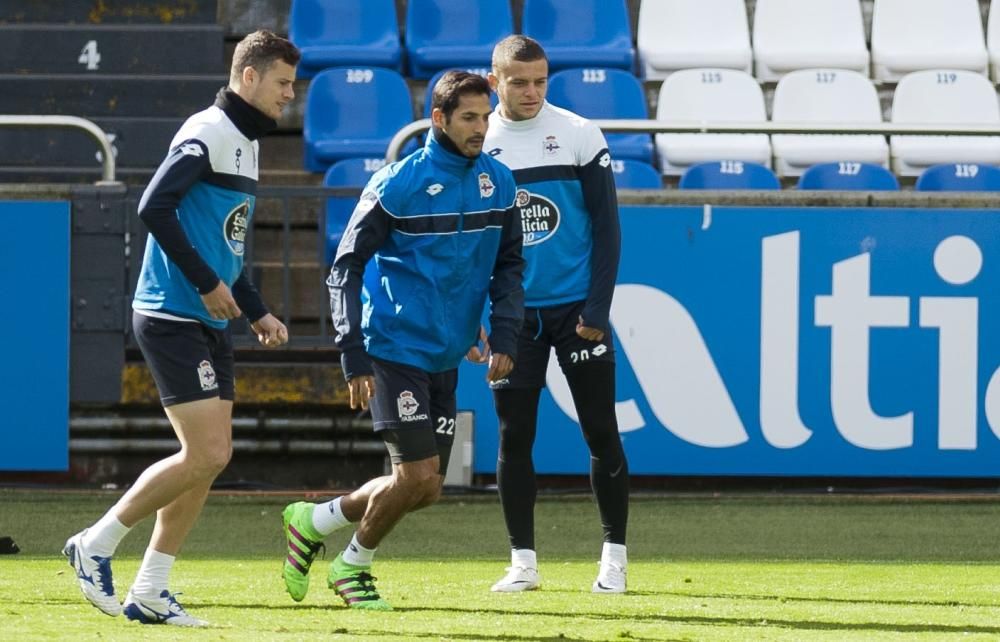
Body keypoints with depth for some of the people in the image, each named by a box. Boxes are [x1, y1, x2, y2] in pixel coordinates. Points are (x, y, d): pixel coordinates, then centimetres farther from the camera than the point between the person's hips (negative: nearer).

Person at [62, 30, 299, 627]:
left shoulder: (246, 144, 18)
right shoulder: (208, 134, -13)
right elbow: (154, 207, -23)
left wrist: (257, 311, 18)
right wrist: (207, 284, -20)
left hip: (211, 325, 10)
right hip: (174, 319, -10)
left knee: (213, 455, 7)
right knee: (205, 454, -14)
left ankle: (149, 591, 12)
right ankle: (97, 544, 0)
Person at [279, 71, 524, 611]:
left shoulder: (497, 182, 5)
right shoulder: (399, 184, -12)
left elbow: (509, 265, 15)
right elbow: (347, 267, -9)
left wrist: (504, 336, 1)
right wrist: (353, 357, -15)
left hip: (446, 359, 6)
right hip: (395, 349, -6)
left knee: (426, 491, 6)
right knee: (417, 476, -11)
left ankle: (313, 522, 26)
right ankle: (354, 564, 14)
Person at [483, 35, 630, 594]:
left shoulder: (580, 135, -3)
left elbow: (607, 225, -2)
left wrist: (597, 308, -9)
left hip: (577, 308, -1)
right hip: (513, 312, 1)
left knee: (602, 432, -1)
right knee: (513, 436, 0)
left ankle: (615, 556, 8)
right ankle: (523, 561, 8)